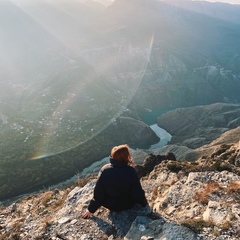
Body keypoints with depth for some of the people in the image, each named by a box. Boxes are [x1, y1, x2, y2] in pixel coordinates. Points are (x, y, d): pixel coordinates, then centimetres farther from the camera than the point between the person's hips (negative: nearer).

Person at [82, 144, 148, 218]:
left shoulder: (104, 170, -22)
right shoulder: (131, 171, -27)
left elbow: (98, 194, -15)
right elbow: (138, 192, -17)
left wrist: (91, 209, -2)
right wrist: (144, 203, 3)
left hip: (110, 205, 2)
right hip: (128, 205, -1)